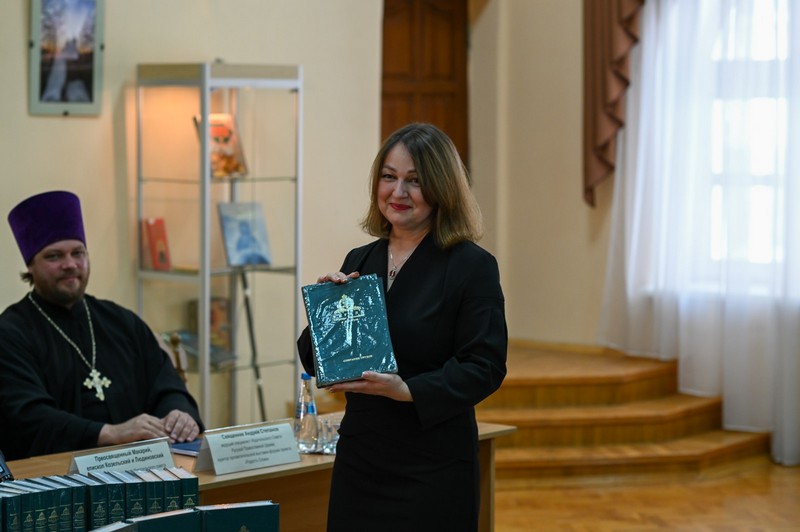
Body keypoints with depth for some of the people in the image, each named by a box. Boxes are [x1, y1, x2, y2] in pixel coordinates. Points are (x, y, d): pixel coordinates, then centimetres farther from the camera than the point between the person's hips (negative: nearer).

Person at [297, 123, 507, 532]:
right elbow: (313, 361, 11)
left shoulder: (472, 266, -7)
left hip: (434, 471, -5)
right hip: (359, 462, 5)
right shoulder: (359, 261, 10)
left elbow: (485, 367, -13)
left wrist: (408, 390, -25)